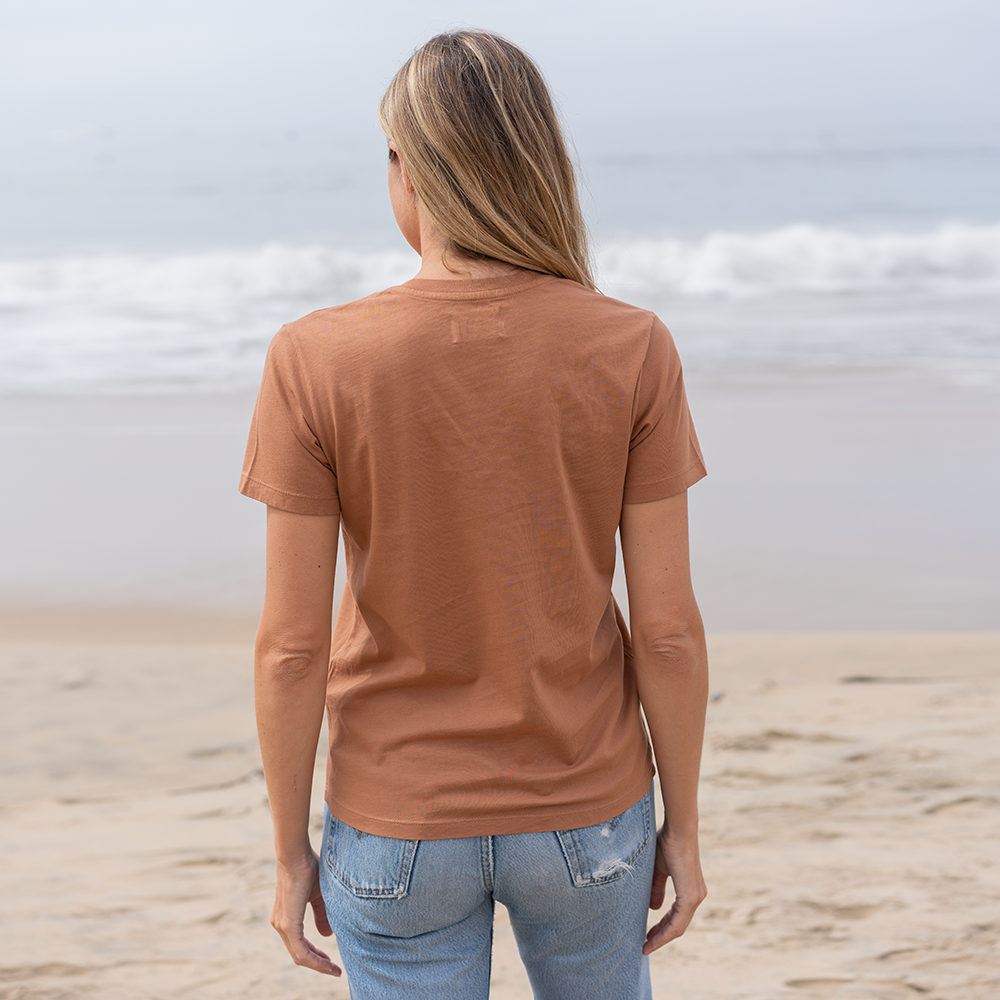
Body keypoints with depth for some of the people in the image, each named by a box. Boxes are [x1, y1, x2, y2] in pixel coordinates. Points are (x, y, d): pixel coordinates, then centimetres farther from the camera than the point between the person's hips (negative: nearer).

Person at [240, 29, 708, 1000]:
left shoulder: (315, 362, -16)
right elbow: (668, 625, -10)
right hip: (585, 816, 1)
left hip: (397, 824, -1)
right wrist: (684, 825, 4)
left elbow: (291, 644, -13)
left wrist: (290, 852, 1)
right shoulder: (633, 352, -14)